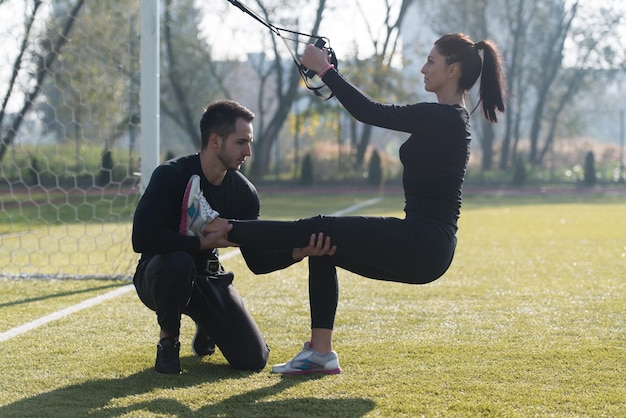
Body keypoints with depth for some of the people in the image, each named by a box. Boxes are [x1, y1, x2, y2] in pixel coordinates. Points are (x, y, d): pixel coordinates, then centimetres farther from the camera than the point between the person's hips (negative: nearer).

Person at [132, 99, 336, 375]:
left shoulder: (244, 192, -3)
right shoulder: (172, 176, -20)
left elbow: (258, 261, -4)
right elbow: (142, 237, -32)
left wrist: (297, 252, -23)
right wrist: (202, 243, -26)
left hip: (208, 279, 5)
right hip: (163, 276, -5)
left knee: (253, 359, -10)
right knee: (178, 263, -41)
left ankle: (205, 326, 26)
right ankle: (168, 342, -12)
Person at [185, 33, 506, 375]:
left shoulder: (443, 118, -16)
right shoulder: (450, 117, 14)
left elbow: (370, 112, -17)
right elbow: (378, 113, 23)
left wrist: (324, 69, -7)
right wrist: (329, 73, 19)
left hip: (422, 245, -10)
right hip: (424, 246, 10)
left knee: (319, 231, -4)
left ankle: (220, 229, 9)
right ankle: (320, 353, 13)